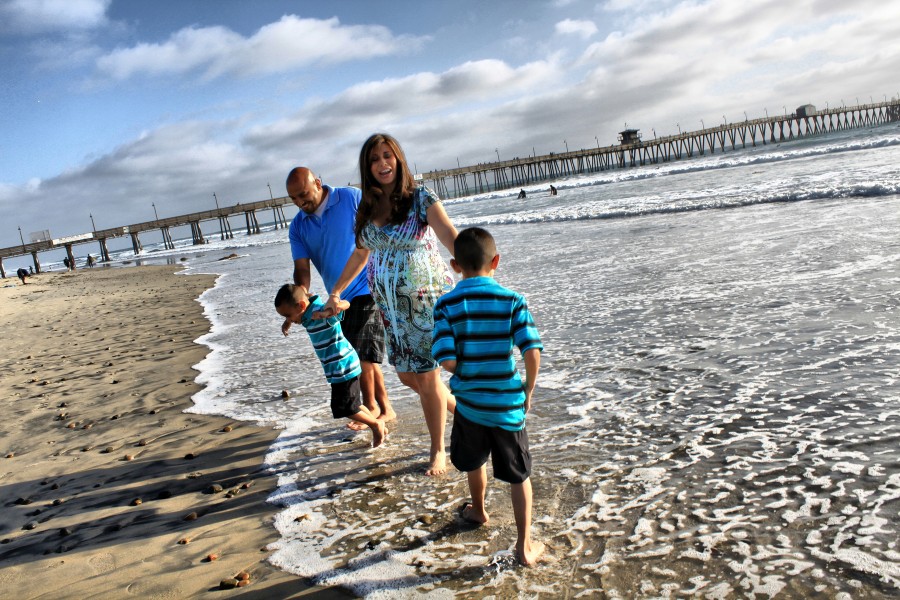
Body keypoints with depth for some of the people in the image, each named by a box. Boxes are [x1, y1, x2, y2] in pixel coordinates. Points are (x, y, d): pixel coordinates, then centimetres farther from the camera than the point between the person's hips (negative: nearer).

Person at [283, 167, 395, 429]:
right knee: (365, 358, 13)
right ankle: (385, 409, 25)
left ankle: (371, 408, 13)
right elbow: (302, 267, -2)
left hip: (368, 291, -6)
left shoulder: (353, 199, -10)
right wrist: (301, 294, -23)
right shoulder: (298, 227, 5)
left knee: (361, 357, -5)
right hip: (340, 300, 6)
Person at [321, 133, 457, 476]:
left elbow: (450, 236, -26)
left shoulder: (421, 199, -10)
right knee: (408, 377, 11)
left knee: (426, 377, 0)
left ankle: (437, 450, 21)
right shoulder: (368, 208, 7)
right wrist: (335, 292, 23)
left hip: (426, 298, -6)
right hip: (390, 306, 6)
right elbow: (360, 254, 19)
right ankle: (460, 411, 37)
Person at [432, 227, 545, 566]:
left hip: (469, 401, 1)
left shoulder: (447, 305, -10)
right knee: (519, 475, 14)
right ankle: (525, 546, 20)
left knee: (474, 461, 28)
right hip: (508, 403, -1)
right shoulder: (512, 301, -10)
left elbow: (447, 361, -18)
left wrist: (466, 369, 4)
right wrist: (529, 389, -1)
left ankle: (478, 511, 52)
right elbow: (533, 352, -17)